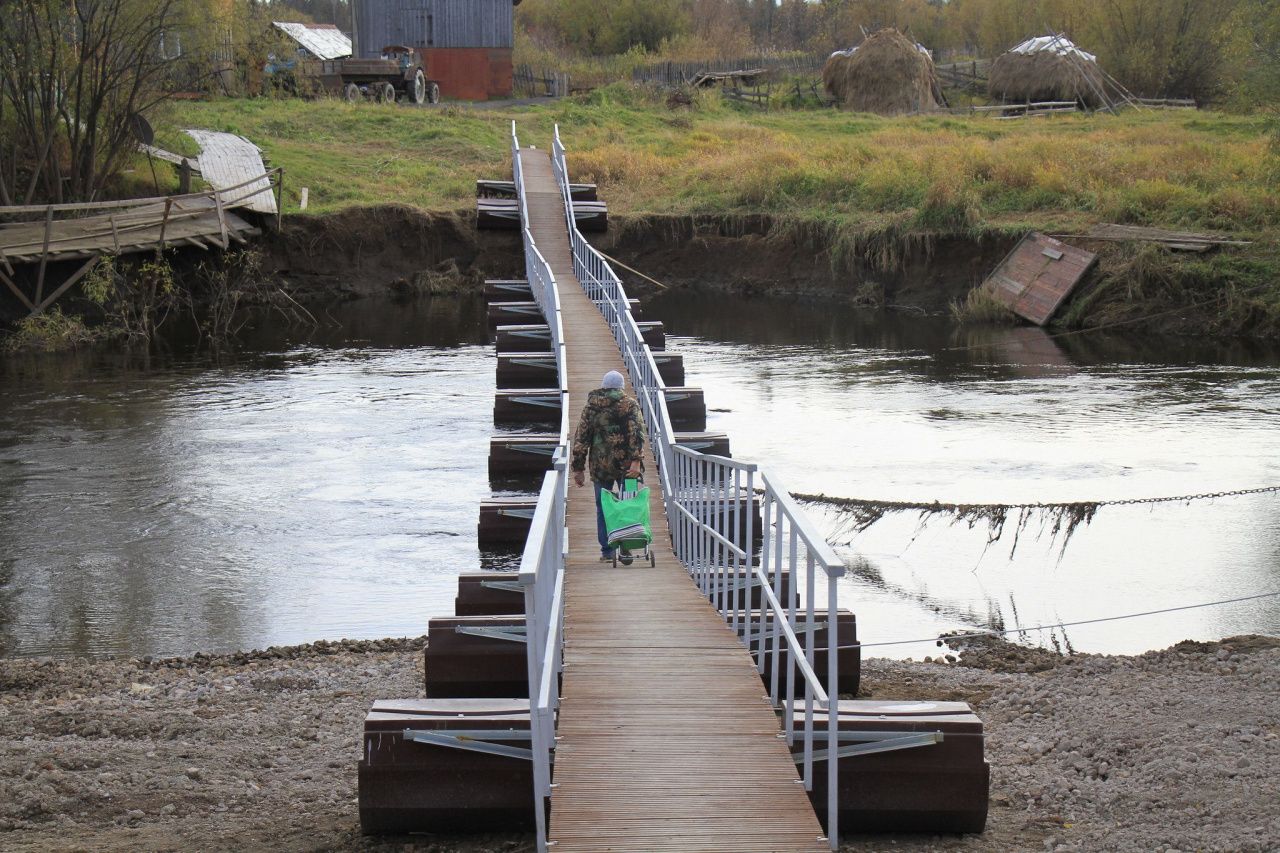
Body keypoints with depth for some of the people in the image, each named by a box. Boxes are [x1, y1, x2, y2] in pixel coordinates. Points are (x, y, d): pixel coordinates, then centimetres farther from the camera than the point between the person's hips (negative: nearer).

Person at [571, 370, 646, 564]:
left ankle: (607, 551, 9)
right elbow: (637, 432, -11)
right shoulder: (630, 404, 2)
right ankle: (626, 549, -2)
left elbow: (580, 438, 6)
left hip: (600, 466, 1)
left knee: (602, 507, 10)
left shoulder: (590, 407, 7)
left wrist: (578, 468, 9)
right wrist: (636, 460, -17)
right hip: (625, 465, -1)